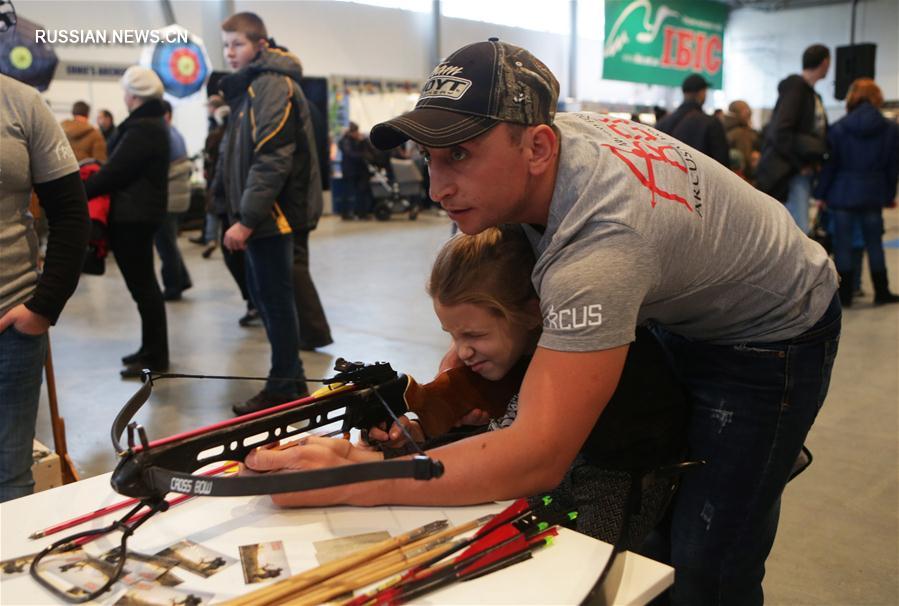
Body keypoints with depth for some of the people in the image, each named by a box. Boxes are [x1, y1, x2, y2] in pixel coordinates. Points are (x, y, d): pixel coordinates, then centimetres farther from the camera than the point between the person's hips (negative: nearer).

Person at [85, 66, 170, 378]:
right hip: (141, 211, 11)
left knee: (142, 285, -5)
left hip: (133, 215, -11)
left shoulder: (141, 129, -18)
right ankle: (152, 349, 25)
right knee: (144, 283, 15)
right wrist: (90, 181, 9)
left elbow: (114, 172, -19)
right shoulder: (152, 123, 15)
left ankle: (155, 357, 2)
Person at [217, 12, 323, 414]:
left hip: (272, 214, -10)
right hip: (262, 215, 10)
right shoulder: (250, 86, 18)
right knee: (262, 295, 15)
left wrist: (246, 219, -22)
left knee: (275, 300, -2)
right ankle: (292, 378, 27)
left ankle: (283, 389, 10)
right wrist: (243, 215, 15)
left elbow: (272, 159, -21)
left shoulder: (273, 85, -12)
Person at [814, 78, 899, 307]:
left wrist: (821, 193, 1)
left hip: (843, 193, -2)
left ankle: (844, 295, 5)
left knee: (843, 244, 3)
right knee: (874, 243, 12)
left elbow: (829, 164, -6)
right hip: (873, 194, 3)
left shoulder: (838, 128, -6)